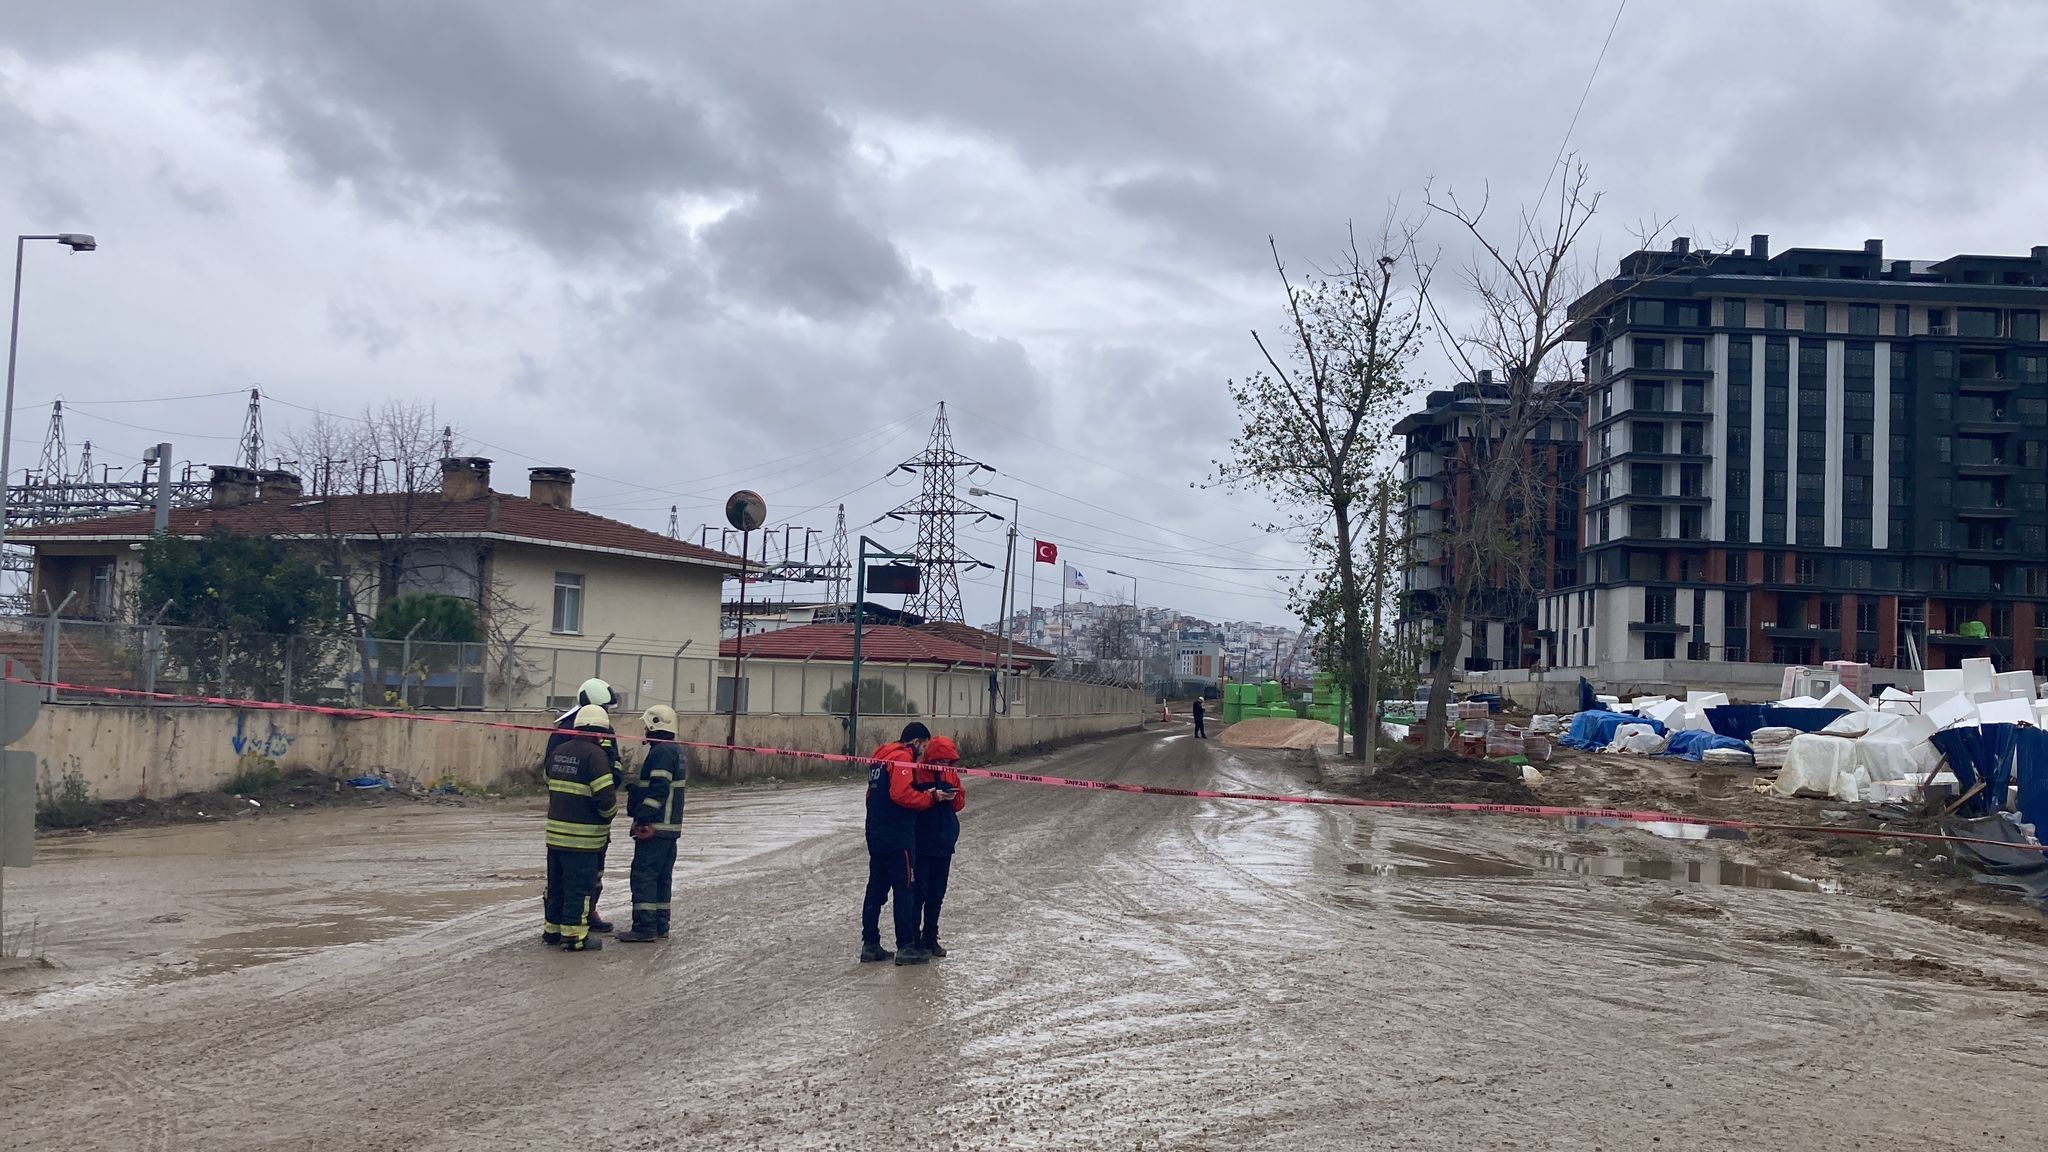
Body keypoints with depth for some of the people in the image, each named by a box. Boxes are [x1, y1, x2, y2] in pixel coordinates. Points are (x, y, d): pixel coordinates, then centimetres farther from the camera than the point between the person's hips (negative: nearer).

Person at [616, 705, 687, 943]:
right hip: (671, 827, 10)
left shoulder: (662, 751, -15)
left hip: (655, 826, -10)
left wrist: (643, 817, -21)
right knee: (661, 877, 13)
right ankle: (660, 926, 18)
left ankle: (644, 927, -7)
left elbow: (658, 789, -22)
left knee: (643, 876, -7)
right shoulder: (676, 750, 17)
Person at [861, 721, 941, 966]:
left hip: (877, 835, 9)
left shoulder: (881, 756, 18)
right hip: (898, 838, -9)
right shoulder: (903, 758, -12)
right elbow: (901, 794, -24)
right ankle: (905, 947, -1)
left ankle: (870, 945, 16)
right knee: (905, 890, -3)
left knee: (877, 889, 12)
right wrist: (931, 797, -14)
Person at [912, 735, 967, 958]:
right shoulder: (917, 772, -11)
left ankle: (930, 937, 21)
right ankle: (913, 938, 7)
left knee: (937, 894, 11)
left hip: (944, 843, 6)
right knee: (919, 892, -3)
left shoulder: (951, 774, 8)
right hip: (921, 842, -6)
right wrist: (934, 796, -25)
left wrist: (953, 797, -11)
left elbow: (960, 803, 11)